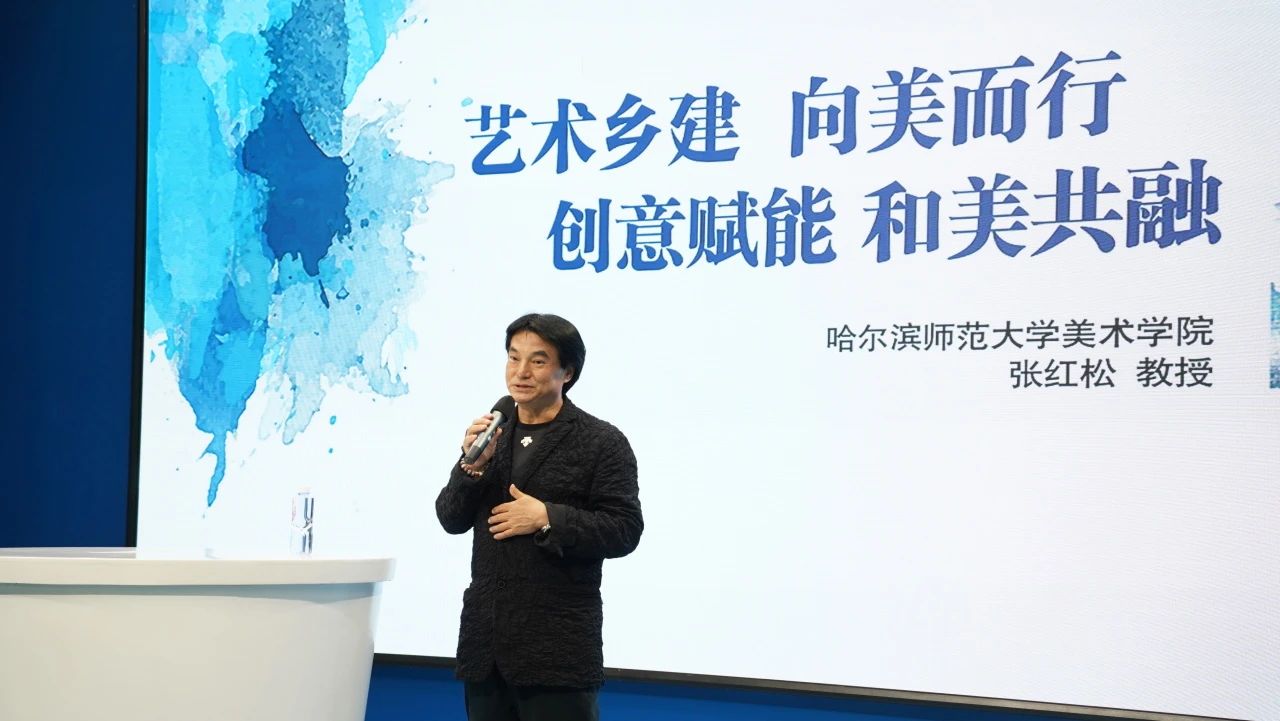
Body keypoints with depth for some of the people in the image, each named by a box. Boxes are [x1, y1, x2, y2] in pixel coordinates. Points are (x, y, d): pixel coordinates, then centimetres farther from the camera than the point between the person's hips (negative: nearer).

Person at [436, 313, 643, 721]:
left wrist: (547, 519, -18)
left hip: (557, 644, -5)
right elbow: (451, 520, 9)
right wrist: (473, 466, -9)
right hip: (485, 639, 6)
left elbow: (624, 531, -9)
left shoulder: (601, 442, -3)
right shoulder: (491, 433, 12)